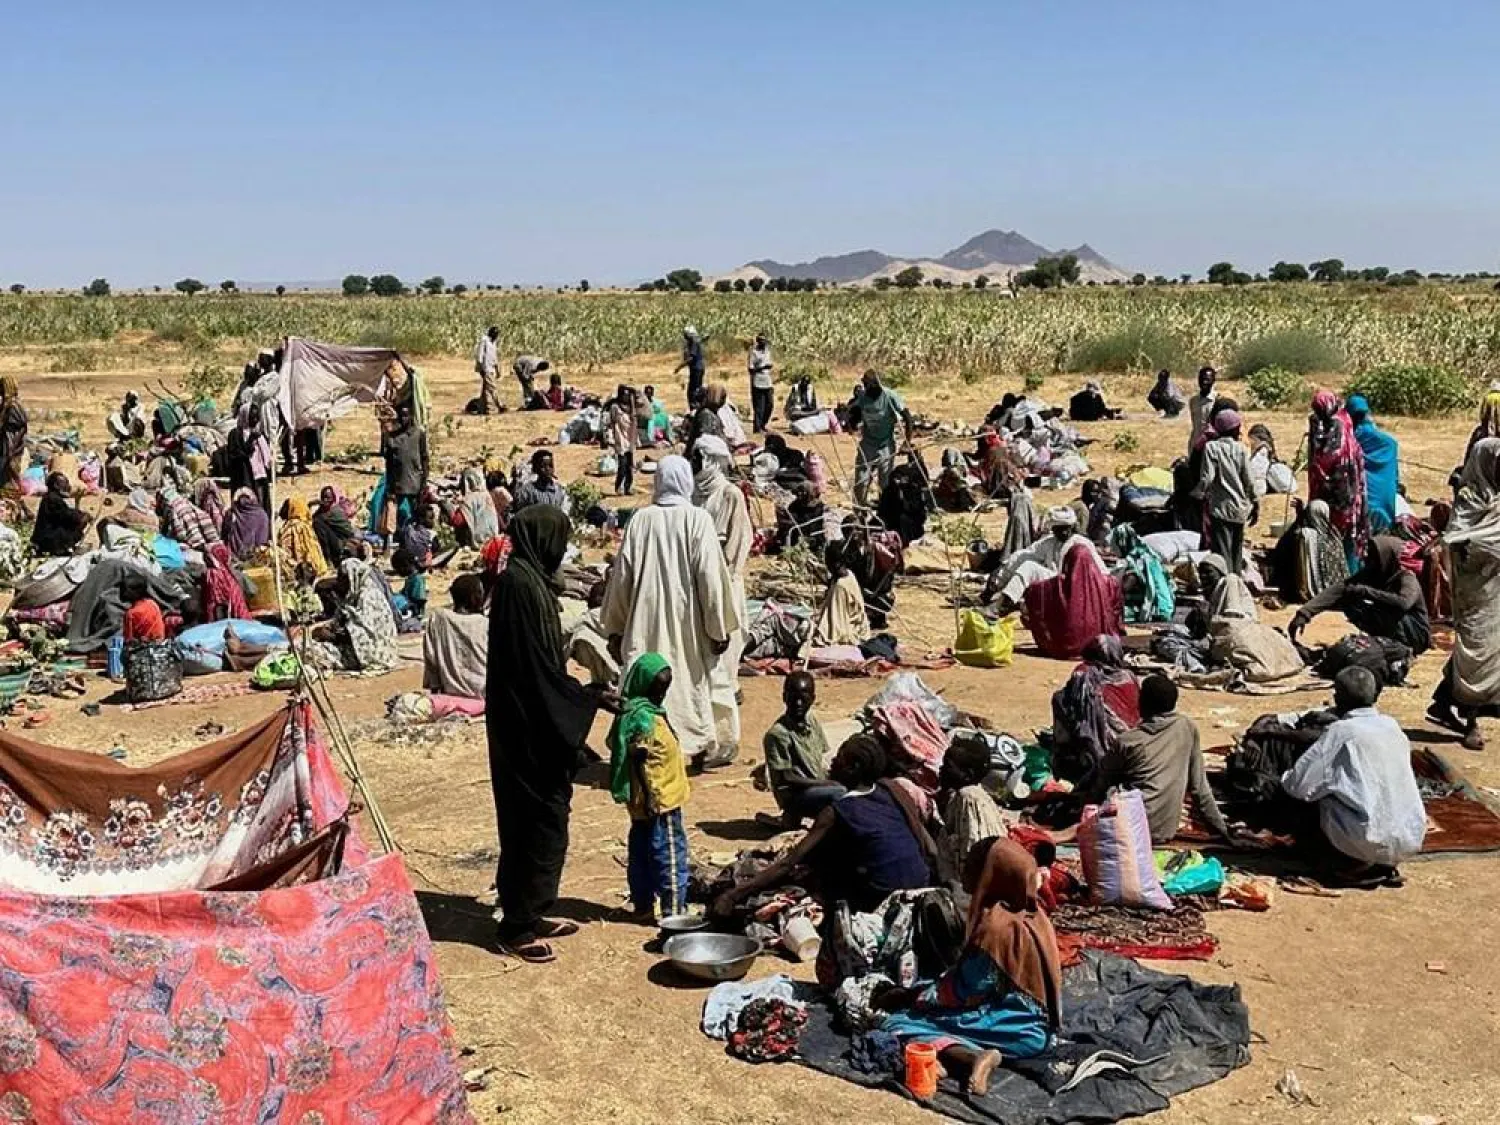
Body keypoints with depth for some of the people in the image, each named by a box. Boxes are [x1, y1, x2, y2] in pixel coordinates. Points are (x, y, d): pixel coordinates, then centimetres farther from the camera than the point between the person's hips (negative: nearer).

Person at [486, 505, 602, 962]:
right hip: (532, 731, -10)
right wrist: (590, 697, -14)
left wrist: (582, 693, 17)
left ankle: (529, 915, 27)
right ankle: (517, 927, 8)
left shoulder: (526, 579, 12)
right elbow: (538, 668, -21)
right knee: (540, 824, -2)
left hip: (531, 727, 10)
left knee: (536, 821, 17)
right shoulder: (523, 584, -18)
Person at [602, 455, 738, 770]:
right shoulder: (698, 519, -9)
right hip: (687, 620, -1)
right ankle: (699, 746, 28)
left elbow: (621, 575, 1)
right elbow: (710, 576, -11)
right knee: (692, 678, 15)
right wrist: (719, 627, -3)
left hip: (644, 620, 1)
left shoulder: (640, 519, -3)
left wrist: (616, 627, 10)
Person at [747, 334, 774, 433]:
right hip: (757, 383, -7)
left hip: (768, 383, 7)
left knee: (770, 405, 8)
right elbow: (751, 369, -12)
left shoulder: (767, 351, 14)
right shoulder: (754, 352, -7)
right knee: (759, 407, -5)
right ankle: (757, 428, 0)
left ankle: (763, 425, 21)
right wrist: (763, 367, -23)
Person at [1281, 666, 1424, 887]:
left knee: (1315, 798, 14)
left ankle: (1356, 864, 1)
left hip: (1372, 842, -6)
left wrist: (1285, 779, 17)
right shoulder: (1392, 726, 11)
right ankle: (1385, 864, 10)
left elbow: (1299, 785, -6)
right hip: (1412, 841, 6)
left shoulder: (1341, 730, -5)